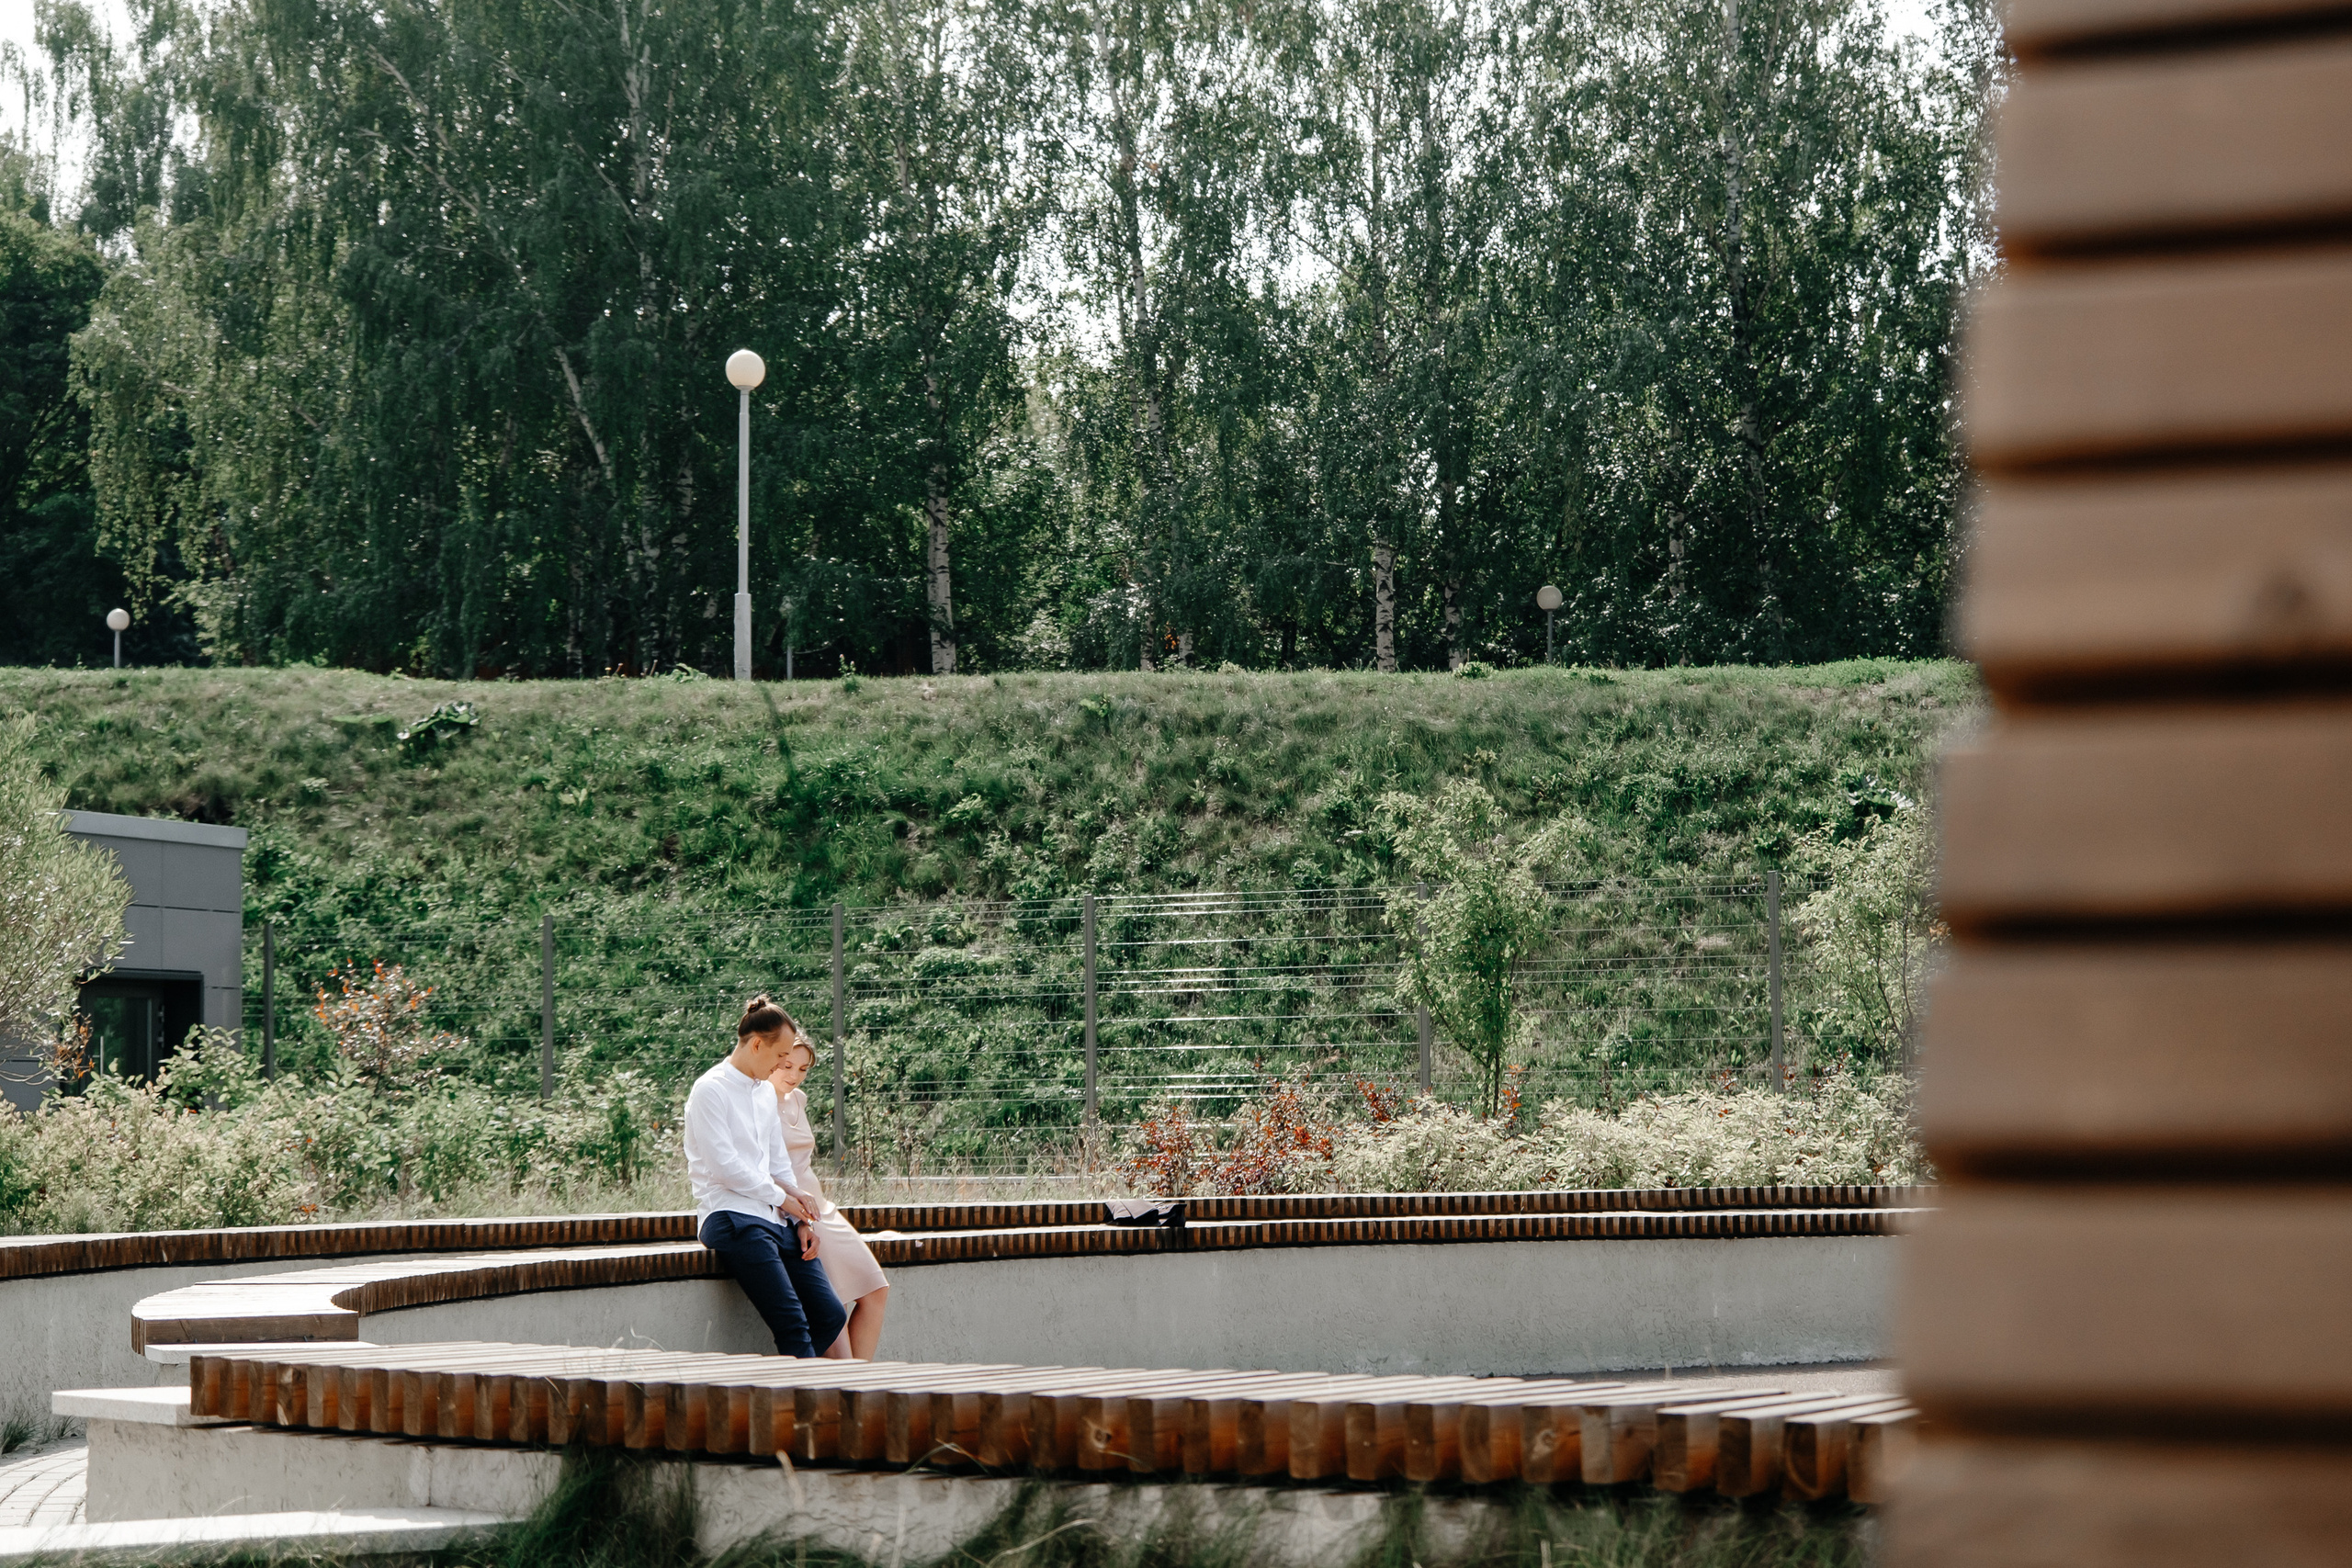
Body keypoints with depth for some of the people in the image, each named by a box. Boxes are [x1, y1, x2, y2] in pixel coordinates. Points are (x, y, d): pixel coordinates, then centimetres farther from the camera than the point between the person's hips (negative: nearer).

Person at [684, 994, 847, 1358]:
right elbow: (725, 1167, -11)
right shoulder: (710, 1090, -4)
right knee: (793, 1325, -20)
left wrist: (802, 1219, 10)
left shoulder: (766, 1092, 22)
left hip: (776, 1218, 9)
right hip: (733, 1218, -8)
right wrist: (782, 1196, -3)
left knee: (831, 1316, -4)